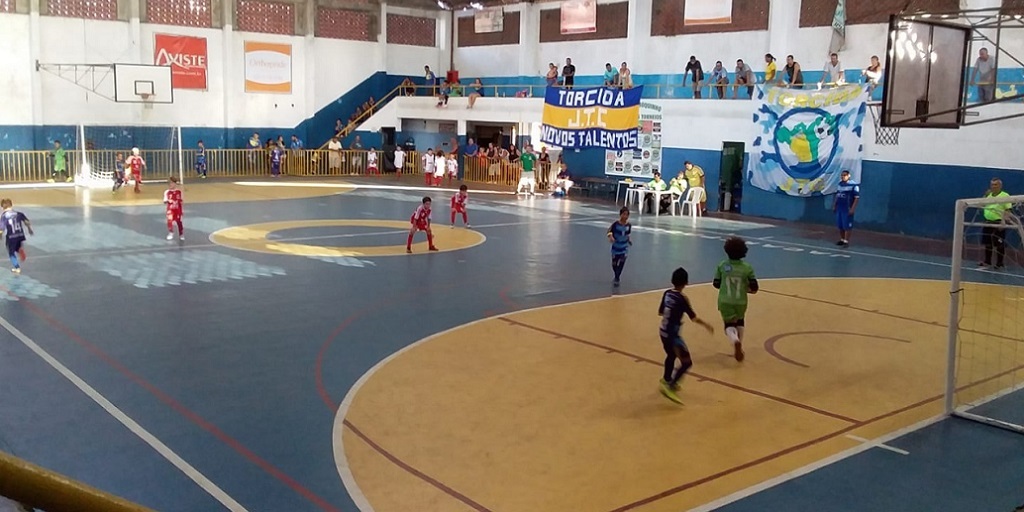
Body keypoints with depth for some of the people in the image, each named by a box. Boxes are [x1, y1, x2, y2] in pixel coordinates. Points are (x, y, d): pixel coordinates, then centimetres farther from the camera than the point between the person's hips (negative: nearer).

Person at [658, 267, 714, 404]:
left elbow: (660, 312, 12)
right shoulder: (682, 299, -20)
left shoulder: (667, 293, 1)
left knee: (671, 356, 31)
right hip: (673, 335, -8)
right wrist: (706, 325, 0)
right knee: (687, 362, -4)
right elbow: (694, 318, -15)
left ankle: (667, 380, 51)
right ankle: (669, 387, -13)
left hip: (663, 332, 8)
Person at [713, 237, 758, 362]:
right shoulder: (747, 268, -9)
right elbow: (754, 289, -8)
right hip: (740, 301, 1)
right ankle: (739, 347, 25)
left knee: (729, 325, 13)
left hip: (725, 301, -1)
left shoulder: (722, 265, -8)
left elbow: (716, 284, 0)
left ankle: (735, 340, -22)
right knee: (740, 322, 29)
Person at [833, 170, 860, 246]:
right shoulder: (840, 184, 11)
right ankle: (842, 240, 23)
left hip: (847, 209, -7)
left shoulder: (853, 185, -12)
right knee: (840, 226, 12)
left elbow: (857, 198, -13)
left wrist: (852, 208, -18)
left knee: (847, 226, -5)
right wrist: (834, 206, 16)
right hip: (839, 208, 7)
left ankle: (846, 241, -1)